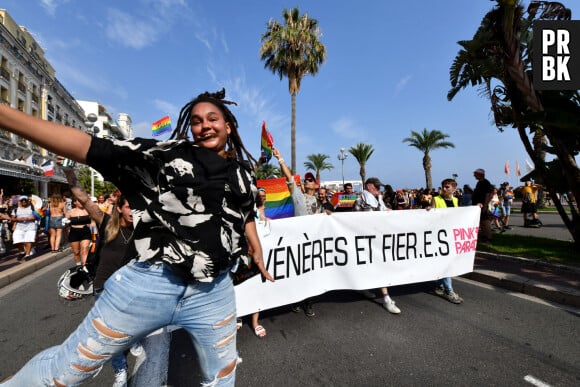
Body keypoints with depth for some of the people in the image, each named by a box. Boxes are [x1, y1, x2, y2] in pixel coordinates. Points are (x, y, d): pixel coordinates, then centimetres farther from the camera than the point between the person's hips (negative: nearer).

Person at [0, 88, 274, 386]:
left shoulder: (243, 171, 9)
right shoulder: (167, 153, -4)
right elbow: (88, 148, -10)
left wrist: (258, 254, 25)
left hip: (214, 292, 4)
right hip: (150, 282, -3)